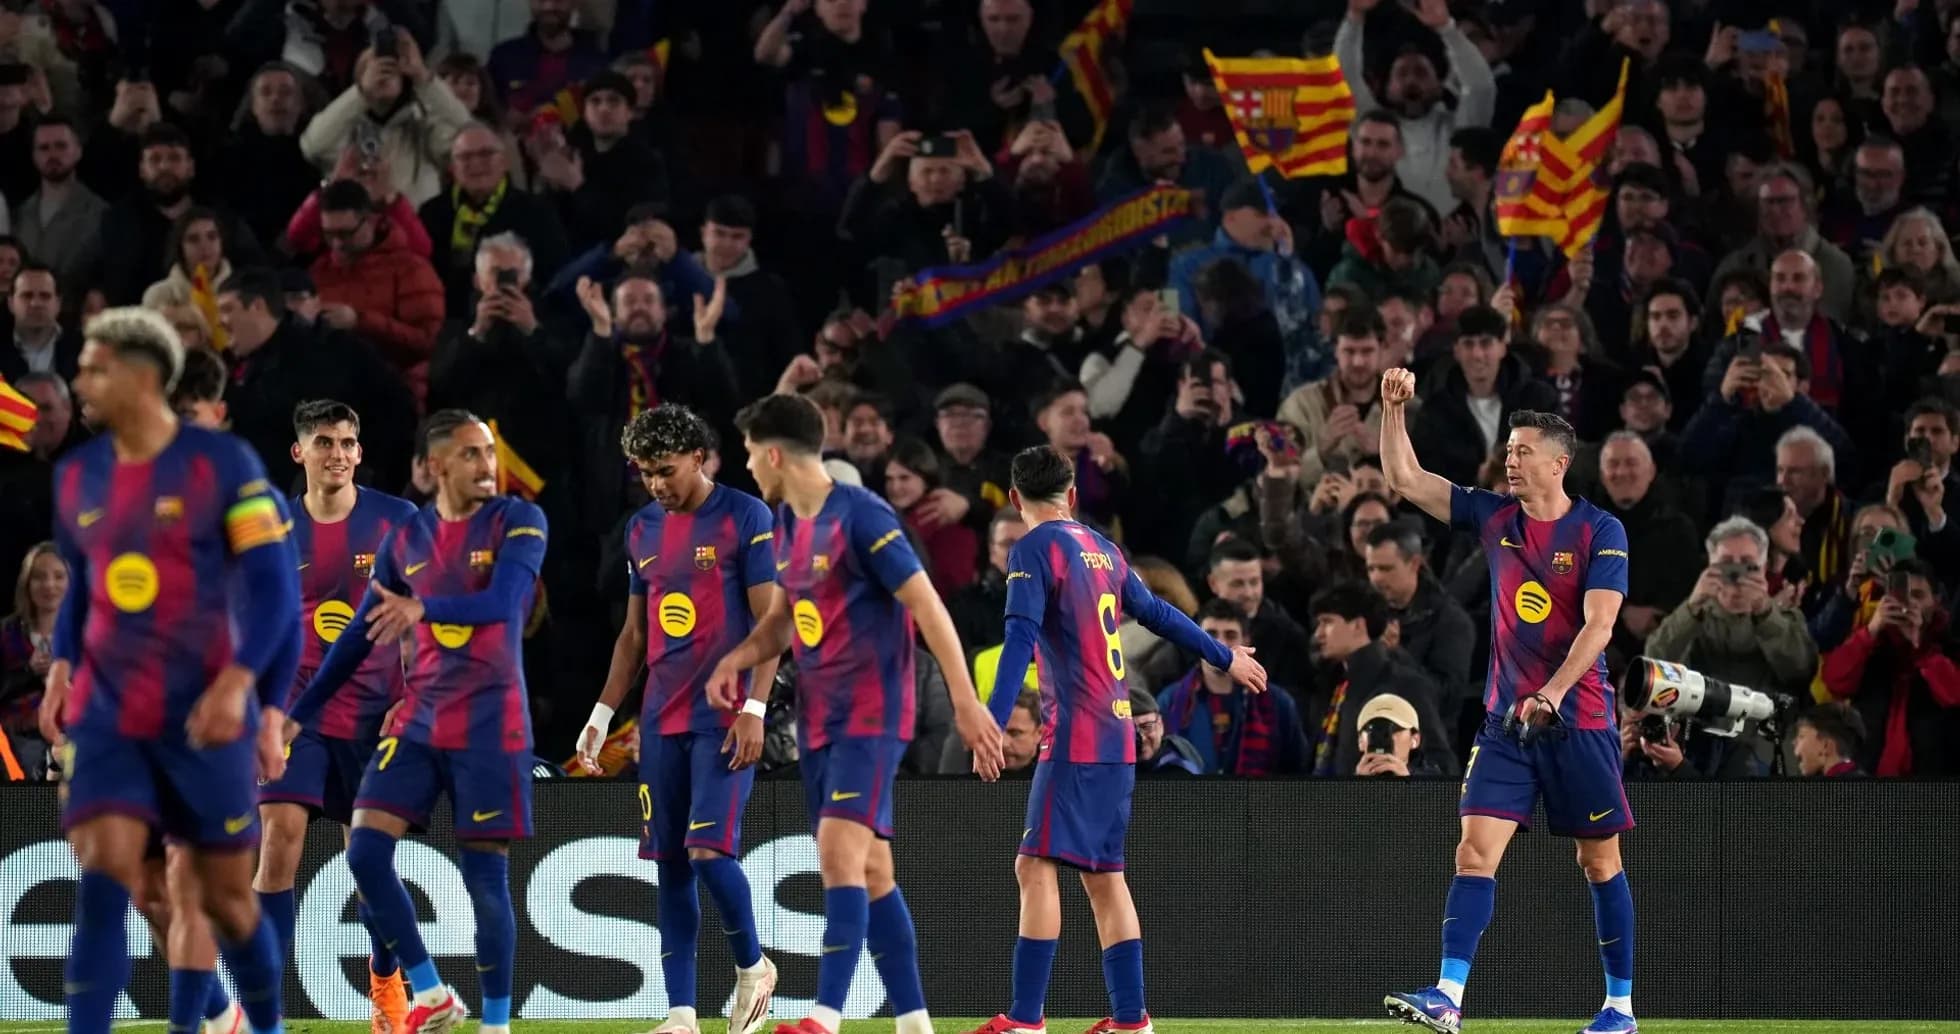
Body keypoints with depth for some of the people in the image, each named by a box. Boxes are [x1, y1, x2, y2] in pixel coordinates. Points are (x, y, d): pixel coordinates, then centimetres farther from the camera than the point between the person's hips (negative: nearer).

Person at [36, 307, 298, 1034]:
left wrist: (239, 683, -20)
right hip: (106, 712, 3)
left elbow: (273, 585, -8)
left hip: (204, 715, -3)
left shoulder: (221, 464, -7)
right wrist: (61, 667, 3)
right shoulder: (77, 476, 8)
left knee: (224, 893, 7)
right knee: (102, 875, -15)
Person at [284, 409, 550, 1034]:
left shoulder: (518, 521, -3)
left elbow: (504, 601, -20)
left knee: (486, 876, -4)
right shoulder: (406, 541, 9)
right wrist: (298, 715, 17)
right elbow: (359, 637, 16)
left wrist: (424, 608, -35)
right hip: (419, 720, 4)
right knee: (366, 851, -7)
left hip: (490, 724, -4)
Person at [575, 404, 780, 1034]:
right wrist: (602, 714, 15)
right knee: (670, 865, 3)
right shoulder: (643, 529, 14)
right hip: (661, 720, 6)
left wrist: (753, 709, -15)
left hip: (724, 717, -6)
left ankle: (752, 968, 8)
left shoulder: (745, 518, -5)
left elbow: (770, 620, -8)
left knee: (709, 850, -16)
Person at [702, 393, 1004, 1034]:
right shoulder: (788, 522, 11)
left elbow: (926, 605, -16)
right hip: (819, 718, 9)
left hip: (871, 715, -9)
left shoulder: (861, 517, -15)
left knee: (841, 853, -19)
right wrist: (737, 659, 3)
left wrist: (966, 702, -20)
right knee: (870, 872, 9)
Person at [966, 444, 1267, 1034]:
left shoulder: (1035, 549, -7)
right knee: (1102, 875, 12)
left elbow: (1022, 637, -18)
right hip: (1117, 734, 8)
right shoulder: (1101, 549, 15)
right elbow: (1158, 614, 25)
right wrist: (1225, 657, 40)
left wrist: (993, 721, -25)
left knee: (1036, 867, -11)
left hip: (1075, 735, -8)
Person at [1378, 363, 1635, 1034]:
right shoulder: (1494, 517, 6)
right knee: (1475, 852, -9)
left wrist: (1551, 693, -25)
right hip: (1505, 720, 4)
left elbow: (1598, 625, -15)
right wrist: (1394, 408, -4)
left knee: (1600, 861, 5)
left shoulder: (1600, 531, -7)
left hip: (1579, 721, -4)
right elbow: (1404, 480, 8)